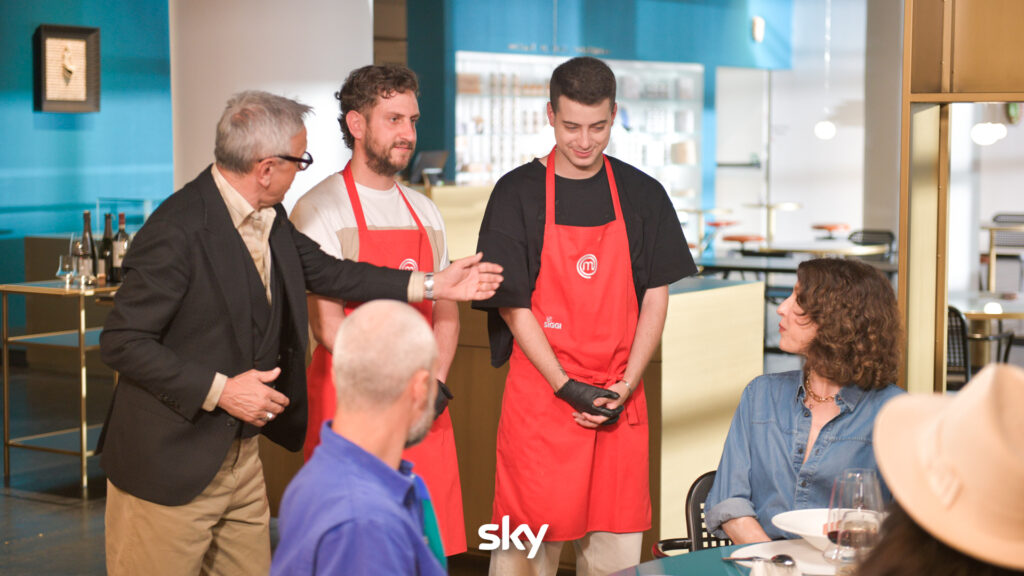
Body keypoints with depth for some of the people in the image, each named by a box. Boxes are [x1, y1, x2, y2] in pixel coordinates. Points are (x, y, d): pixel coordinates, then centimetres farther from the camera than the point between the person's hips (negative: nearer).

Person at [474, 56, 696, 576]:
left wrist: (626, 387, -5)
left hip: (621, 399, 3)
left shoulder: (643, 195, 7)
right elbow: (512, 305, -4)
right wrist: (568, 388, -12)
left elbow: (655, 298, 7)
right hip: (540, 392, -3)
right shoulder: (518, 193, -2)